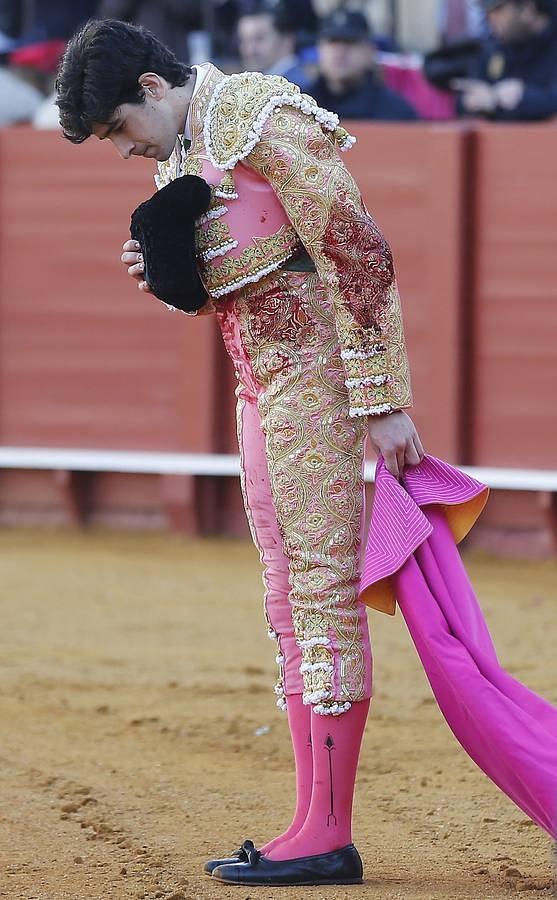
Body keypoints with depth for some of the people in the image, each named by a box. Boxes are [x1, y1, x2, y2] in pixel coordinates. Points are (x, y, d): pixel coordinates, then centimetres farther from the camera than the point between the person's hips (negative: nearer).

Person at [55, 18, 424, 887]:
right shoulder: (178, 156, 13)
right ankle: (314, 827, 13)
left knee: (325, 591, -9)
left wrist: (381, 402, -21)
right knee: (291, 603, 10)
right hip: (261, 387, 10)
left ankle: (327, 837, -9)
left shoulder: (261, 120, -15)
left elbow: (360, 254, -18)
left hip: (318, 374, -10)